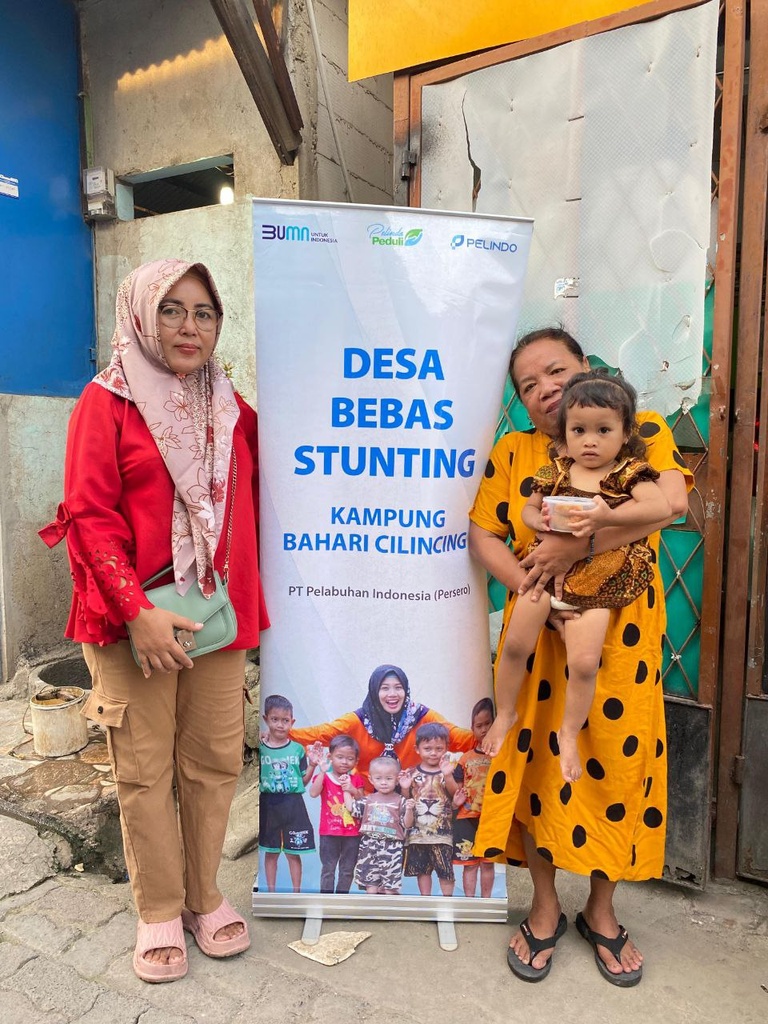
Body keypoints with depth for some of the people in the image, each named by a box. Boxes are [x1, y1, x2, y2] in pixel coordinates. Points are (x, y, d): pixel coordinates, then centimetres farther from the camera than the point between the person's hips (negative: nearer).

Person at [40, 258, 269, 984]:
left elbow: (250, 509, 13)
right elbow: (89, 515, -9)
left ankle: (204, 896, 30)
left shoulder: (232, 408, 11)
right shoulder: (108, 401, -3)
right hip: (133, 618, -4)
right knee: (144, 768, 7)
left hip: (218, 614, 4)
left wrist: (247, 604, 3)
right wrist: (137, 610, -17)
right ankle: (159, 912, 26)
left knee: (215, 761, 10)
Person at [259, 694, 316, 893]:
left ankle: (296, 892, 22)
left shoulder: (297, 748, -2)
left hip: (293, 804, 0)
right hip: (268, 804, 0)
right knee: (270, 851, 12)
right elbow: (256, 780, -3)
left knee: (293, 852, 9)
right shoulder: (259, 748, -4)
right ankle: (271, 892, 27)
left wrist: (313, 764, -12)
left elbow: (303, 781, 2)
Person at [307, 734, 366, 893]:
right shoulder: (324, 777, -6)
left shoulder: (356, 779, 3)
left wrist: (353, 790, -19)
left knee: (347, 870, 13)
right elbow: (313, 793, -24)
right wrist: (322, 771, -30)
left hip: (352, 832, 3)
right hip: (329, 832, -2)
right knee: (328, 869, 6)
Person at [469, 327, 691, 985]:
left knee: (617, 760, 8)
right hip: (540, 636, 1)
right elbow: (483, 536, 1)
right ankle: (546, 909, 31)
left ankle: (602, 911, 33)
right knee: (540, 759, 8)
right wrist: (532, 585, -15)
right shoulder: (513, 453, 6)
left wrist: (576, 544, -22)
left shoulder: (643, 430, 1)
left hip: (622, 637, -1)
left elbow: (670, 500, -17)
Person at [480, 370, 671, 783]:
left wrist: (606, 516, -30)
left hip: (596, 583, -2)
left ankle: (569, 733, 19)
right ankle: (505, 713, 24)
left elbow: (661, 506, -19)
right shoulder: (556, 471, 5)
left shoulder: (628, 474, -4)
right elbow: (528, 507, 14)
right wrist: (539, 520, -11)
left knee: (584, 663, -8)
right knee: (515, 644, -1)